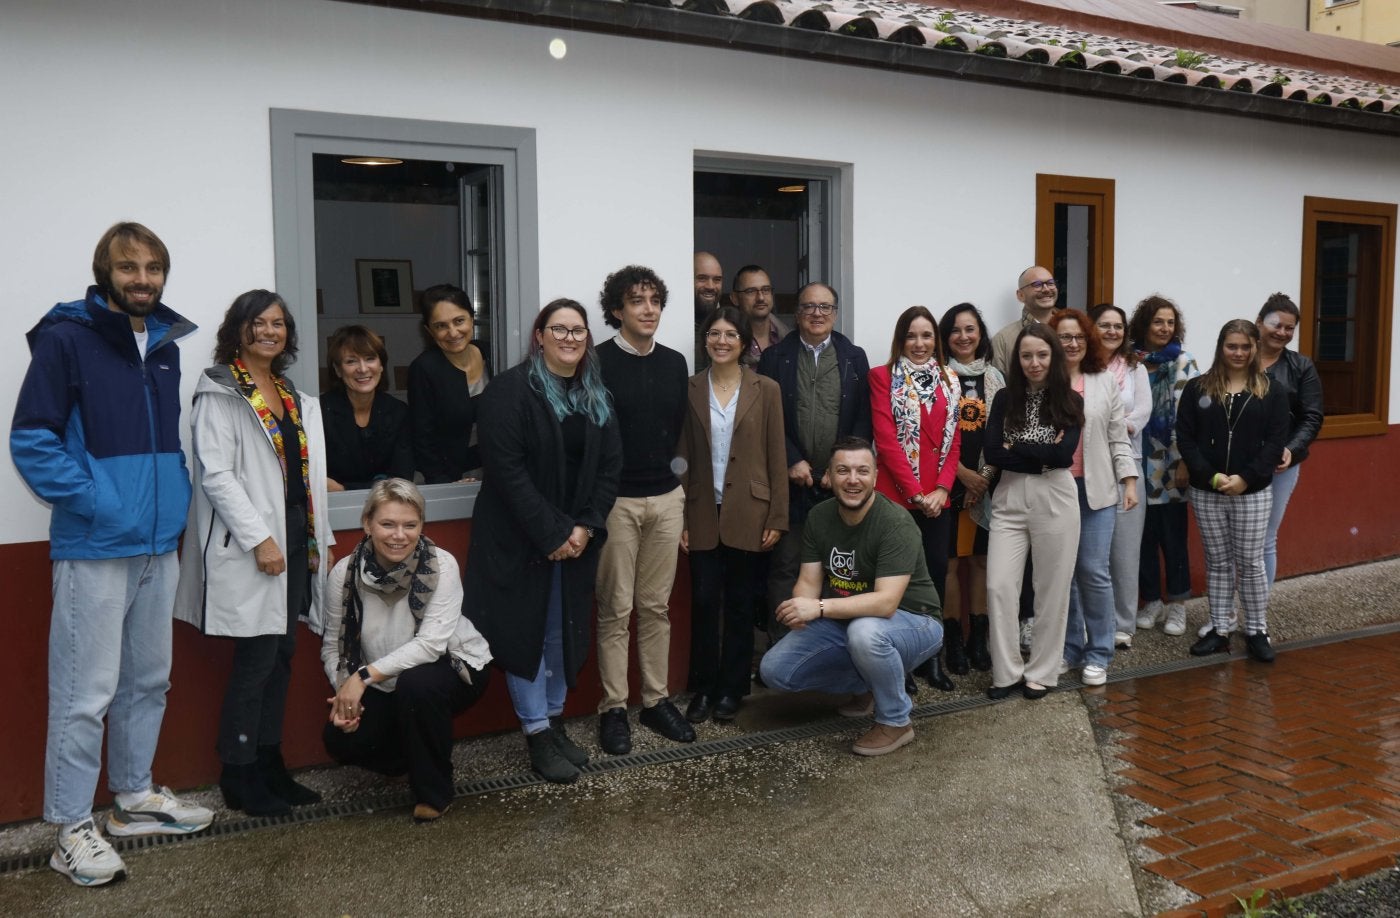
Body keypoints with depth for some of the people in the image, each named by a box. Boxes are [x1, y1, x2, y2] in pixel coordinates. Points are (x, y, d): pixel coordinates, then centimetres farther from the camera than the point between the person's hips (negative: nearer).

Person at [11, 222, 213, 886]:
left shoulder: (165, 345, 12)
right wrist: (92, 500, -18)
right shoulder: (66, 337, -9)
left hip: (159, 545, 7)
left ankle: (134, 797, 32)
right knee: (86, 693, -2)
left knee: (148, 680, 16)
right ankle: (70, 830, 11)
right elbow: (30, 439, -13)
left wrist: (175, 494, 8)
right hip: (94, 548, -7)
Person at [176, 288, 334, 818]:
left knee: (281, 656, 11)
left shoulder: (295, 398, 16)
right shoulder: (220, 394, -5)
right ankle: (239, 779, 8)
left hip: (294, 537, 7)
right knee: (256, 661, -4)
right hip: (251, 545, -7)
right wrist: (259, 539, -18)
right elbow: (216, 474, -13)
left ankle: (270, 765, 21)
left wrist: (317, 540, 13)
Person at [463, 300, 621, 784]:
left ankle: (554, 721, 25)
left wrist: (586, 527, -8)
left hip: (577, 537, 5)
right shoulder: (511, 390, -11)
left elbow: (610, 466, 5)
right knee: (525, 630, 1)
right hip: (520, 538, -5)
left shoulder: (597, 397, 8)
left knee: (563, 630, 11)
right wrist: (550, 533, -18)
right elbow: (507, 469, -17)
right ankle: (537, 735, 11)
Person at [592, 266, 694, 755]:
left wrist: (658, 468, 11)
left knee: (656, 606, 11)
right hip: (616, 501, -4)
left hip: (667, 498, 5)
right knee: (615, 609, 2)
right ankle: (613, 709, 12)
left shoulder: (674, 363, 9)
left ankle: (656, 701, 20)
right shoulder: (598, 362, -7)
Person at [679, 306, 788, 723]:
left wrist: (777, 517, -4)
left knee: (740, 602, 8)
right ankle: (702, 689, 15)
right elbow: (682, 457, 4)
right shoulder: (690, 389, 4)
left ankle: (731, 689, 19)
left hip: (747, 513, -1)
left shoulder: (766, 390, 0)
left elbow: (776, 458, 0)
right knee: (704, 601, 3)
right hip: (702, 513, 1)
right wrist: (678, 518, -1)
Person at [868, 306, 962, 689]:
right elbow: (886, 440, -8)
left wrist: (942, 488, -5)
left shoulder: (947, 379, 13)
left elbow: (954, 441, 9)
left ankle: (930, 653, 15)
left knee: (937, 570, 3)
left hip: (936, 497, 4)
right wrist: (915, 492, -12)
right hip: (895, 494, -4)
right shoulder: (883, 377, 0)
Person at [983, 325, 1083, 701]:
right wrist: (1042, 455, -11)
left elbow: (1064, 455, -12)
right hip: (1009, 499, 2)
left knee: (1052, 589, 5)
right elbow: (992, 452, -5)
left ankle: (1041, 672, 19)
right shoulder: (1005, 399, 5)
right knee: (999, 586, -3)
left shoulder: (1070, 401, 1)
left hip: (1055, 499, -1)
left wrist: (1015, 448, -8)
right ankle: (1006, 672, 10)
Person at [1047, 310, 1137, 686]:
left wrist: (1130, 482, 2)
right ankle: (1068, 648, 21)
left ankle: (1097, 654, 11)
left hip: (1096, 489, 1)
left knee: (1093, 570, -1)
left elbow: (1118, 438, 8)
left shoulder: (1106, 382, 7)